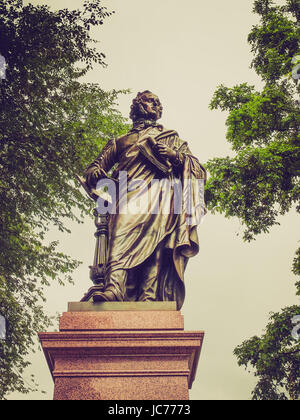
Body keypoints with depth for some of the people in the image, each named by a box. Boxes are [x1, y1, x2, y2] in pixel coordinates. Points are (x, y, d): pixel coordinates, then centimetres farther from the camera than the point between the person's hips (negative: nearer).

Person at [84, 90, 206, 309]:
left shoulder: (172, 138, 35)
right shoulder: (120, 142, 39)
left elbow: (200, 172, 23)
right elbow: (96, 166, 31)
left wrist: (174, 155, 3)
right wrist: (94, 172, 5)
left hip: (161, 193, 0)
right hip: (131, 193, 0)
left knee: (154, 237, -28)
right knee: (123, 227, -31)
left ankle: (149, 296, -40)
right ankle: (114, 286, -48)